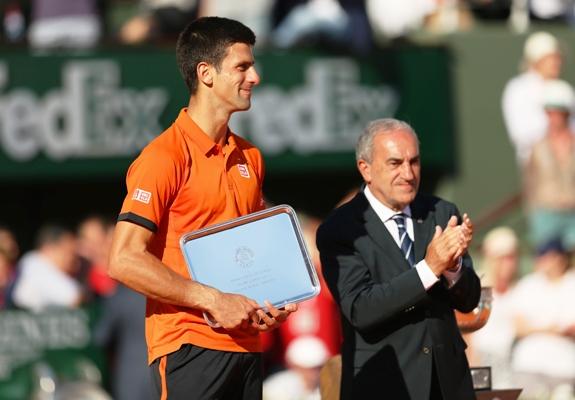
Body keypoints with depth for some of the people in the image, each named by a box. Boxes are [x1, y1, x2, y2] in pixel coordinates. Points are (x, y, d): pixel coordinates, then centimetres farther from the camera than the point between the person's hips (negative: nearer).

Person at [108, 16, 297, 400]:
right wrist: (212, 301, -17)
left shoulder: (250, 157, 15)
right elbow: (125, 260, -16)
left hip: (245, 345, 7)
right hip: (189, 347, -7)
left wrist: (273, 302, 5)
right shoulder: (165, 157, -9)